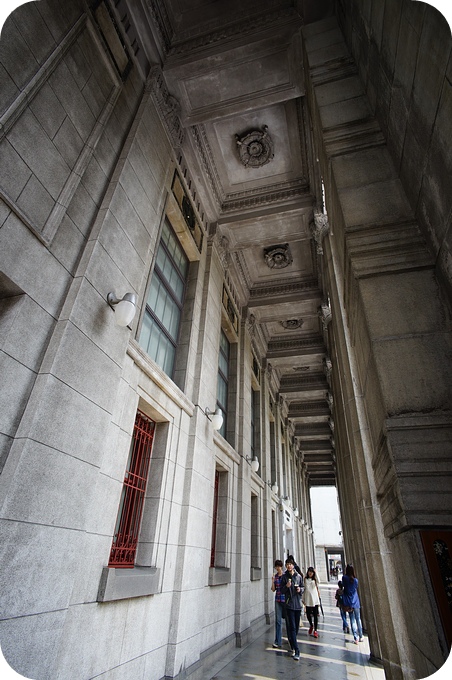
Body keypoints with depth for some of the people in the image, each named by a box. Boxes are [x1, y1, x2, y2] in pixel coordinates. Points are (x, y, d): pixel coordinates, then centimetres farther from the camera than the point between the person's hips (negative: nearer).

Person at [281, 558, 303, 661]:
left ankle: (293, 645, 34)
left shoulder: (298, 576, 2)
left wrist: (300, 589, -9)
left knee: (296, 627, 13)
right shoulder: (284, 577, -4)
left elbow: (302, 587, 12)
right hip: (289, 604, -3)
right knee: (292, 627, -7)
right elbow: (282, 590, -1)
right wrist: (286, 586, -21)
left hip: (298, 604, 3)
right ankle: (296, 650, -2)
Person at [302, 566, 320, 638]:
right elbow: (304, 589, 8)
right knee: (308, 614, 5)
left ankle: (315, 630, 14)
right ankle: (311, 625, 34)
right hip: (308, 600, 1)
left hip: (315, 599, -1)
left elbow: (318, 581, -22)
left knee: (315, 615, 1)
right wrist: (303, 599, 6)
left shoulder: (315, 579, 2)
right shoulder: (305, 579, 5)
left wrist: (315, 573, -22)